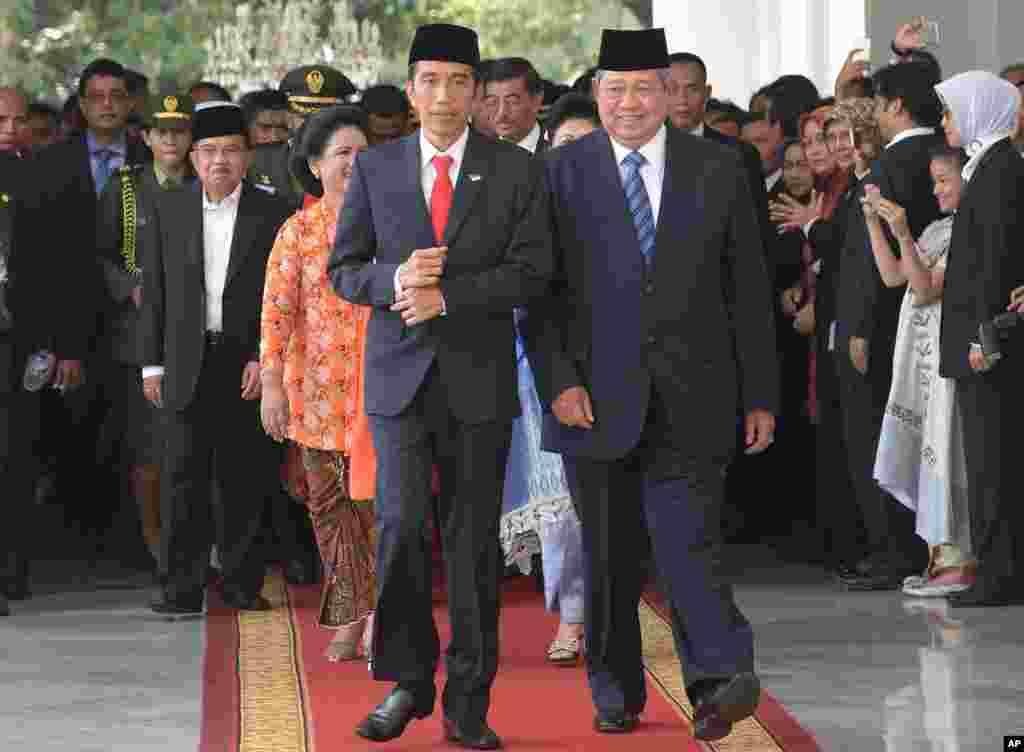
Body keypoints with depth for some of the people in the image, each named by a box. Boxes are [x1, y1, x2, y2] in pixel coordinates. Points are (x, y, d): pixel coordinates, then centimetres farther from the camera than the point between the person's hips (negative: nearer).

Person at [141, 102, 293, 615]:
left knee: (245, 479, 4)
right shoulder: (170, 211, 8)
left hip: (248, 365, -1)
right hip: (187, 368, 1)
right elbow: (154, 292, 9)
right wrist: (152, 363, 5)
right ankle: (184, 588, 1)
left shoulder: (272, 215, 2)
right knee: (183, 478, -2)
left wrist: (264, 358, -8)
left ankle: (242, 583, 14)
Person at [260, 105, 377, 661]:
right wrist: (271, 381, -10)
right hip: (317, 386, 1)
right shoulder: (299, 230, 4)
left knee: (374, 495, -9)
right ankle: (350, 620, 14)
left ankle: (375, 615, -1)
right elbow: (276, 308, -1)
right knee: (328, 502, 5)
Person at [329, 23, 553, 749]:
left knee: (474, 539, 2)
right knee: (402, 524, -9)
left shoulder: (517, 170, 4)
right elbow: (343, 268, 9)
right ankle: (408, 682, 8)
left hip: (479, 380, 0)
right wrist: (394, 278, -13)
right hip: (399, 375, 1)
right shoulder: (376, 168, 9)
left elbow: (532, 270, -4)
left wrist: (447, 295, -14)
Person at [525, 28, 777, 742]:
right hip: (596, 396, 1)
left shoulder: (719, 168, 6)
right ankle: (617, 694, 19)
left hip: (688, 401, -1)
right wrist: (558, 381, -9)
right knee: (610, 555, 8)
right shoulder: (562, 171, 4)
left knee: (686, 537, -14)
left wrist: (761, 395, 5)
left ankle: (721, 677, -16)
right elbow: (539, 291, 2)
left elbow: (748, 290, 8)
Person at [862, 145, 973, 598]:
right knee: (928, 455, 9)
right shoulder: (939, 230, 16)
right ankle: (940, 556, 13)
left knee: (949, 454, -6)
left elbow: (926, 290, -16)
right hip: (923, 359, 9)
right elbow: (893, 276, 13)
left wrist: (903, 235, -23)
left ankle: (960, 563, -2)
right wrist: (874, 223, 7)